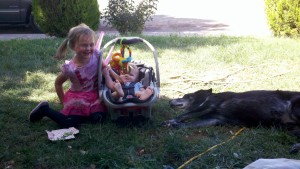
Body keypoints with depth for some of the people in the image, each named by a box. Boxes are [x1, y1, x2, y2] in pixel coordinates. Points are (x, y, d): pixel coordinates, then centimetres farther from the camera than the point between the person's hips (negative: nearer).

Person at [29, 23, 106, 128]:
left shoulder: (96, 55, -16)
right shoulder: (70, 68, -23)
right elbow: (58, 83, -4)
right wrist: (63, 101, 2)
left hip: (95, 96, 3)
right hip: (78, 99, -3)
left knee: (97, 118, -19)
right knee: (70, 124, -15)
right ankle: (44, 109, 8)